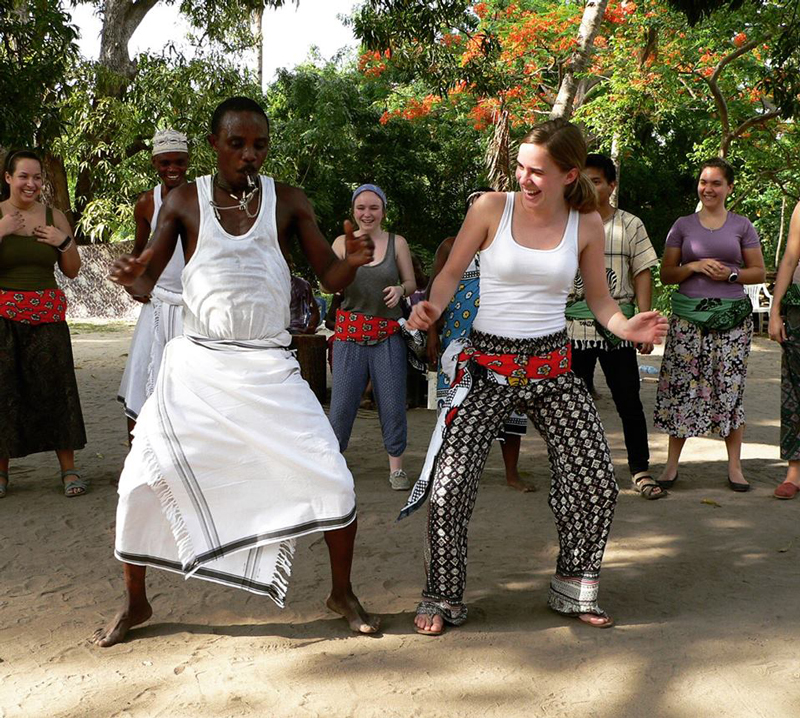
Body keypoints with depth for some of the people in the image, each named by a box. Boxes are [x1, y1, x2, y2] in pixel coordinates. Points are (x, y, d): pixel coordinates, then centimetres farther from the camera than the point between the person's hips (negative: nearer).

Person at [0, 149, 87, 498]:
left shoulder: (54, 217, 6)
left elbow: (72, 271, 10)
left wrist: (64, 242, -6)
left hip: (47, 314, 1)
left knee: (54, 387, 0)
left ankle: (69, 468, 7)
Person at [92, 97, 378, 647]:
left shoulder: (288, 202, 2)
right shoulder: (185, 201, 1)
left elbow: (330, 277, 0)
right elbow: (147, 284, 0)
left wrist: (354, 261, -23)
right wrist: (129, 277, -24)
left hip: (269, 369, 0)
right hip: (196, 362, 1)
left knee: (332, 481, -7)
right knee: (143, 481, -2)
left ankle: (342, 593, 18)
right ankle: (135, 603, 24)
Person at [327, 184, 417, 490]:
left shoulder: (397, 243, 6)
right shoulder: (342, 243, 7)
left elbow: (411, 282, 11)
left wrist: (400, 289, -11)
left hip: (388, 334, 0)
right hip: (350, 332, 0)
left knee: (392, 401, 0)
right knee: (342, 399, -3)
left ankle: (396, 467, 10)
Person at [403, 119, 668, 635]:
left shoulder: (586, 224, 2)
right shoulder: (491, 208, -4)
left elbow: (600, 298, 8)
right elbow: (451, 273, 1)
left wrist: (627, 327, -13)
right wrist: (433, 308, -19)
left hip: (553, 365, 3)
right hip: (488, 364, -2)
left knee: (598, 483, 0)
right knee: (450, 487, -9)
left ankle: (575, 591, 25)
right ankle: (444, 599, 14)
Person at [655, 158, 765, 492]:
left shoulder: (742, 226, 9)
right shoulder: (683, 225, 9)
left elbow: (759, 272, 9)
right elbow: (666, 274, 7)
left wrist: (731, 274, -9)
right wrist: (694, 267, -10)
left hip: (732, 316, 0)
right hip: (688, 316, 0)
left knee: (730, 388, 1)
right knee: (682, 387, -3)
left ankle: (734, 466, 11)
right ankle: (672, 464, 7)